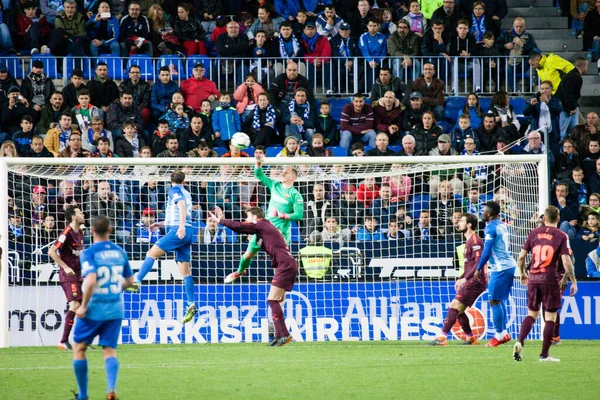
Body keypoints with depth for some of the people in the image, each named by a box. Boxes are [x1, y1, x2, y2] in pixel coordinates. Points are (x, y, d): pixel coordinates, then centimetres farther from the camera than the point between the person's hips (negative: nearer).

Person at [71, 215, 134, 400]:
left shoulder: (89, 253, -12)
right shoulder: (120, 252, 5)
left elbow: (91, 281, -24)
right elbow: (129, 281, 13)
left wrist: (83, 306, -15)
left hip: (94, 310, -4)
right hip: (115, 310, 4)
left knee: (79, 348, 12)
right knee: (109, 351, 5)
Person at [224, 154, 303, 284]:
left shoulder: (295, 195, -9)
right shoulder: (275, 186, 7)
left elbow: (299, 215, -15)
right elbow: (259, 175, 11)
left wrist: (283, 215, -25)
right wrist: (258, 163, -7)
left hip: (281, 231, -5)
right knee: (249, 253, 14)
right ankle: (240, 271, 40)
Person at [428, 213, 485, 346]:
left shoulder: (475, 240, -12)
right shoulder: (469, 241, 20)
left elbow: (479, 262, -22)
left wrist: (465, 279, -26)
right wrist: (460, 279, 18)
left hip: (475, 281, -10)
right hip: (470, 281, 10)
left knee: (455, 306, -15)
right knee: (458, 310, 11)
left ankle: (441, 338, -19)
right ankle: (471, 339, 18)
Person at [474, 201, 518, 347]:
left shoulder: (491, 228, -13)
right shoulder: (502, 225, 14)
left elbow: (487, 251, -16)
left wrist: (479, 268, -8)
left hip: (500, 268, -9)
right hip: (509, 265, 9)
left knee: (495, 301, -4)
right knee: (500, 300, 16)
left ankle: (499, 335, -2)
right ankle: (504, 332, 17)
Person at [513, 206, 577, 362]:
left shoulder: (534, 233, 7)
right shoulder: (561, 236, -3)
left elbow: (521, 256, 7)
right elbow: (566, 261, -10)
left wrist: (523, 274, 23)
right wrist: (573, 282, -2)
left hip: (533, 277, 4)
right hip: (550, 279, -4)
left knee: (532, 314, 16)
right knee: (550, 317, 5)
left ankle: (520, 342, -6)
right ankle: (544, 354, 3)